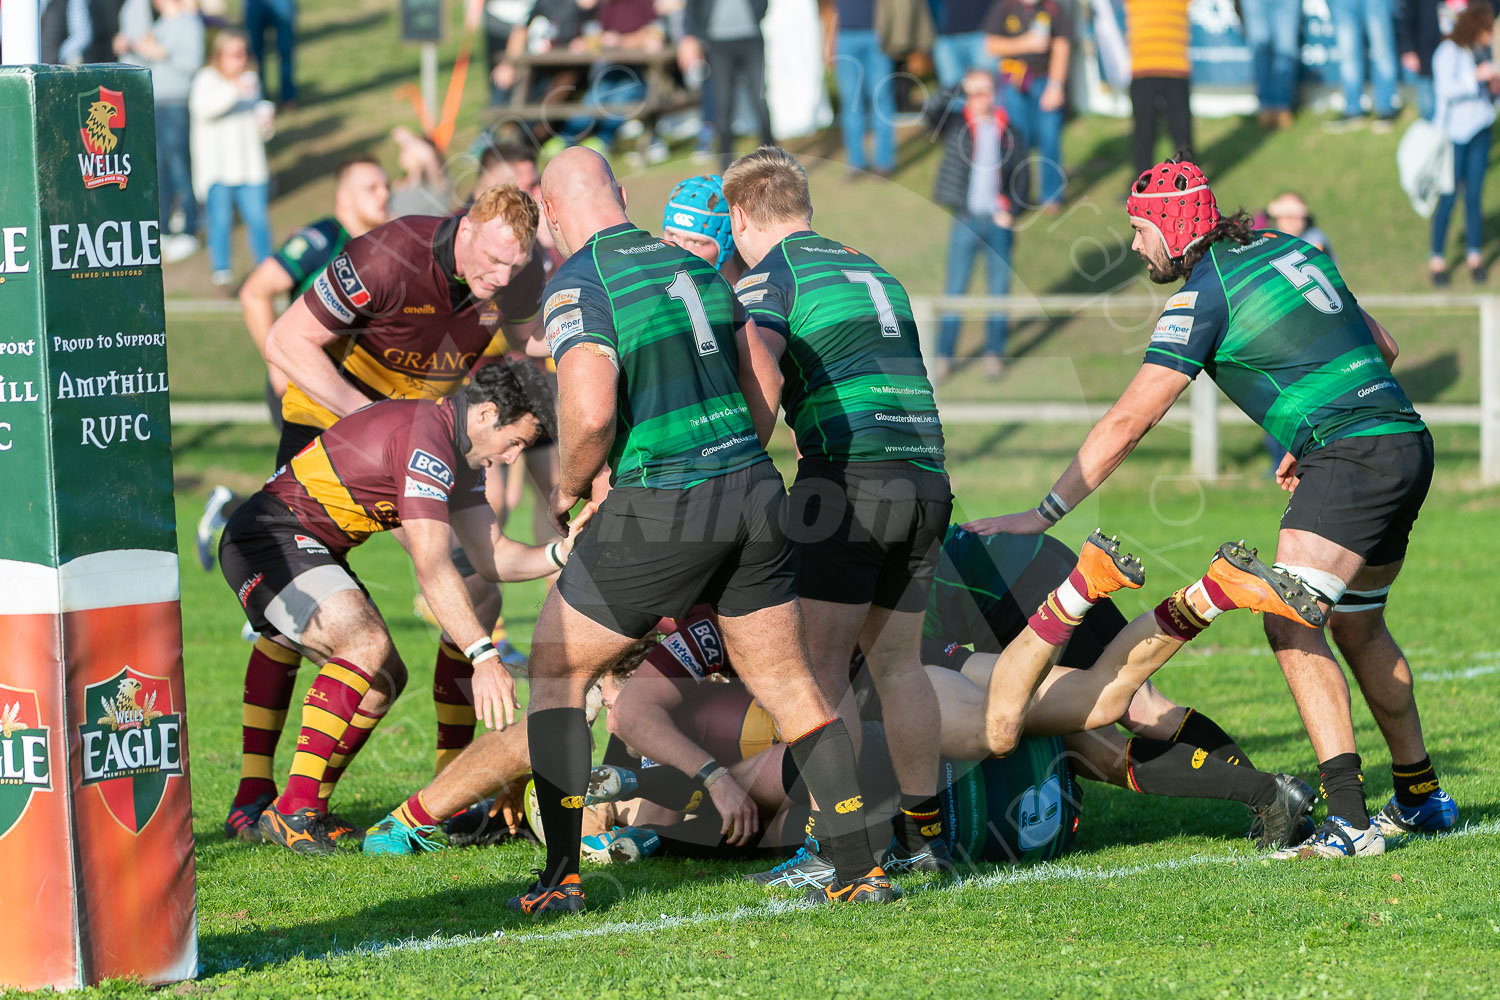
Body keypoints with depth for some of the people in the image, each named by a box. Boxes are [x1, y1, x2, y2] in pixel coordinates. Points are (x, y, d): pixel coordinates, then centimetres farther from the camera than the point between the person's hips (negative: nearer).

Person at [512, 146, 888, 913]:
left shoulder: (578, 286, -9)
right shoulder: (690, 266, 13)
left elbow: (591, 412, -22)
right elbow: (764, 383, 17)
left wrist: (568, 488, -3)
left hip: (659, 511, -6)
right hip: (751, 490, 6)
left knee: (554, 669, 10)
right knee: (790, 688, 13)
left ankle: (561, 876, 4)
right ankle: (861, 870, 8)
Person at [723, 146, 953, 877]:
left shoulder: (771, 276, 1)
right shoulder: (873, 273, 24)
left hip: (849, 470, -7)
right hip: (925, 476, 7)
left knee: (821, 665, -4)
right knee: (897, 662, 15)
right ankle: (921, 836, 18)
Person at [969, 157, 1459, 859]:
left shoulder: (1202, 295, -6)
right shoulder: (1291, 250, 17)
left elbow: (1127, 421, -7)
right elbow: (1381, 348, 25)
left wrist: (1044, 514, -3)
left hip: (1352, 458, -9)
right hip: (1407, 440, 9)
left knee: (1291, 625, -15)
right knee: (1358, 626, 21)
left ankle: (1349, 818, -25)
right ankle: (1421, 796, 29)